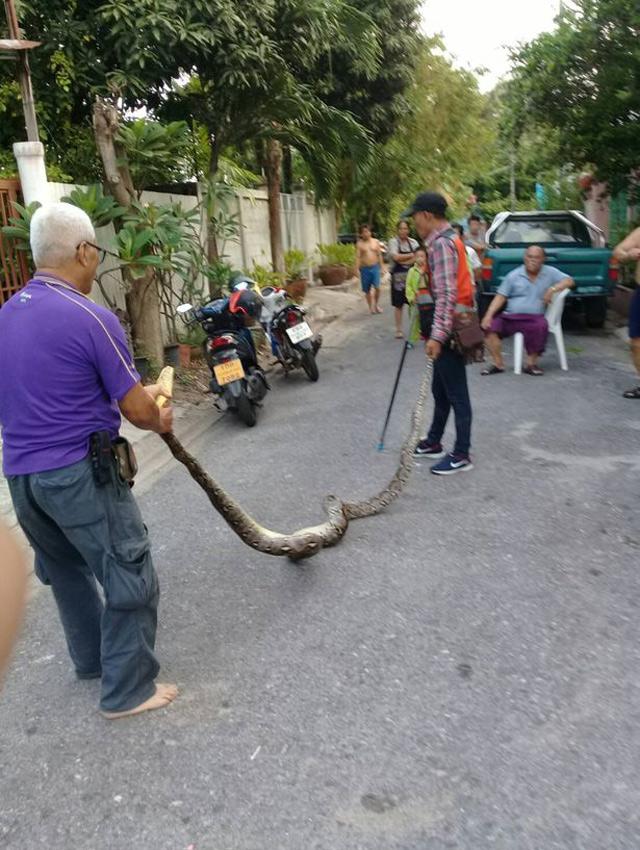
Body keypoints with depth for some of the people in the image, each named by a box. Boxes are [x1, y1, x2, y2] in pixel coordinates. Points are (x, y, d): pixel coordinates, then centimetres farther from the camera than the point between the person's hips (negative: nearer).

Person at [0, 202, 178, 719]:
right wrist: (160, 420, 10)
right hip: (80, 472, -8)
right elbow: (137, 412, -13)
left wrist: (135, 394, 22)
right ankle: (128, 690, 16)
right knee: (130, 577, 6)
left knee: (66, 570, 24)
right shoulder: (91, 319, -17)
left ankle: (92, 658, 42)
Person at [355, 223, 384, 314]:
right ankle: (371, 307, 23)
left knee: (377, 287, -13)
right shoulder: (359, 244, 0)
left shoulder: (376, 242, 6)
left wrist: (381, 268, 6)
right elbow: (358, 257, -4)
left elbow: (379, 255, 10)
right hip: (365, 269, 0)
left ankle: (376, 304, 10)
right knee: (367, 290, 6)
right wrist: (357, 269, -14)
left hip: (375, 267, 0)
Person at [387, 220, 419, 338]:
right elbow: (396, 257, -16)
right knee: (398, 305, 4)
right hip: (398, 277, -2)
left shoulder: (413, 242, 7)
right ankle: (398, 330, 13)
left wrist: (404, 260, -16)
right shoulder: (393, 242, -2)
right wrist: (411, 255, -7)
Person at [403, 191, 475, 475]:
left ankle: (461, 455, 3)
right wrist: (436, 331, 23)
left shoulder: (441, 243, -16)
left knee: (456, 393, -4)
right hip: (449, 327, 11)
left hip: (448, 329, -11)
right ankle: (434, 442, 29)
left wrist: (437, 335, -27)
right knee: (441, 389, 17)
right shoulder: (447, 239, 17)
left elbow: (446, 294, -24)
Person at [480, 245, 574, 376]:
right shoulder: (513, 275, 9)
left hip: (534, 318, -1)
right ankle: (498, 364, -14)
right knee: (491, 326, -25)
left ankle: (531, 363, -17)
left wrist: (553, 289, -14)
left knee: (541, 326, -35)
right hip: (510, 317, 1)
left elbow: (569, 281, 4)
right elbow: (500, 297, 5)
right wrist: (489, 315, -9)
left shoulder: (550, 273, 10)